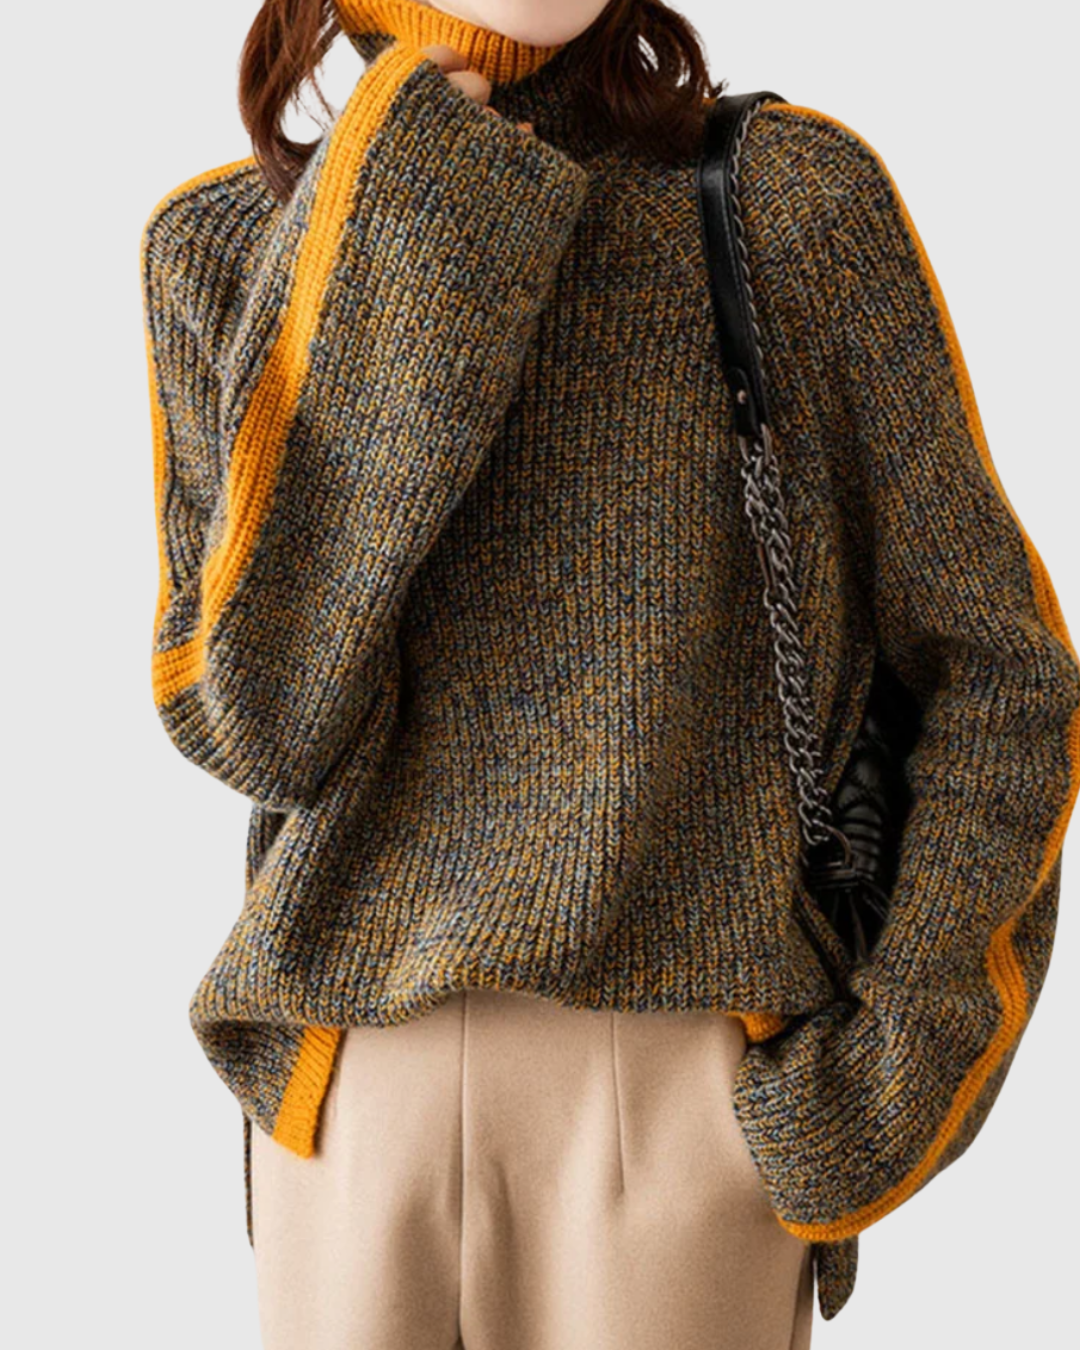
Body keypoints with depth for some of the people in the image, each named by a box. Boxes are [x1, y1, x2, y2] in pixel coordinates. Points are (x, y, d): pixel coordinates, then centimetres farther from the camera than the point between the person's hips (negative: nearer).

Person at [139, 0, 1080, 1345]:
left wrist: (886, 1084, -6)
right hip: (354, 1090, 2)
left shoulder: (792, 196, -3)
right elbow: (265, 720, -10)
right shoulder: (223, 245, 2)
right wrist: (391, 244, -15)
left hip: (694, 1084, -1)